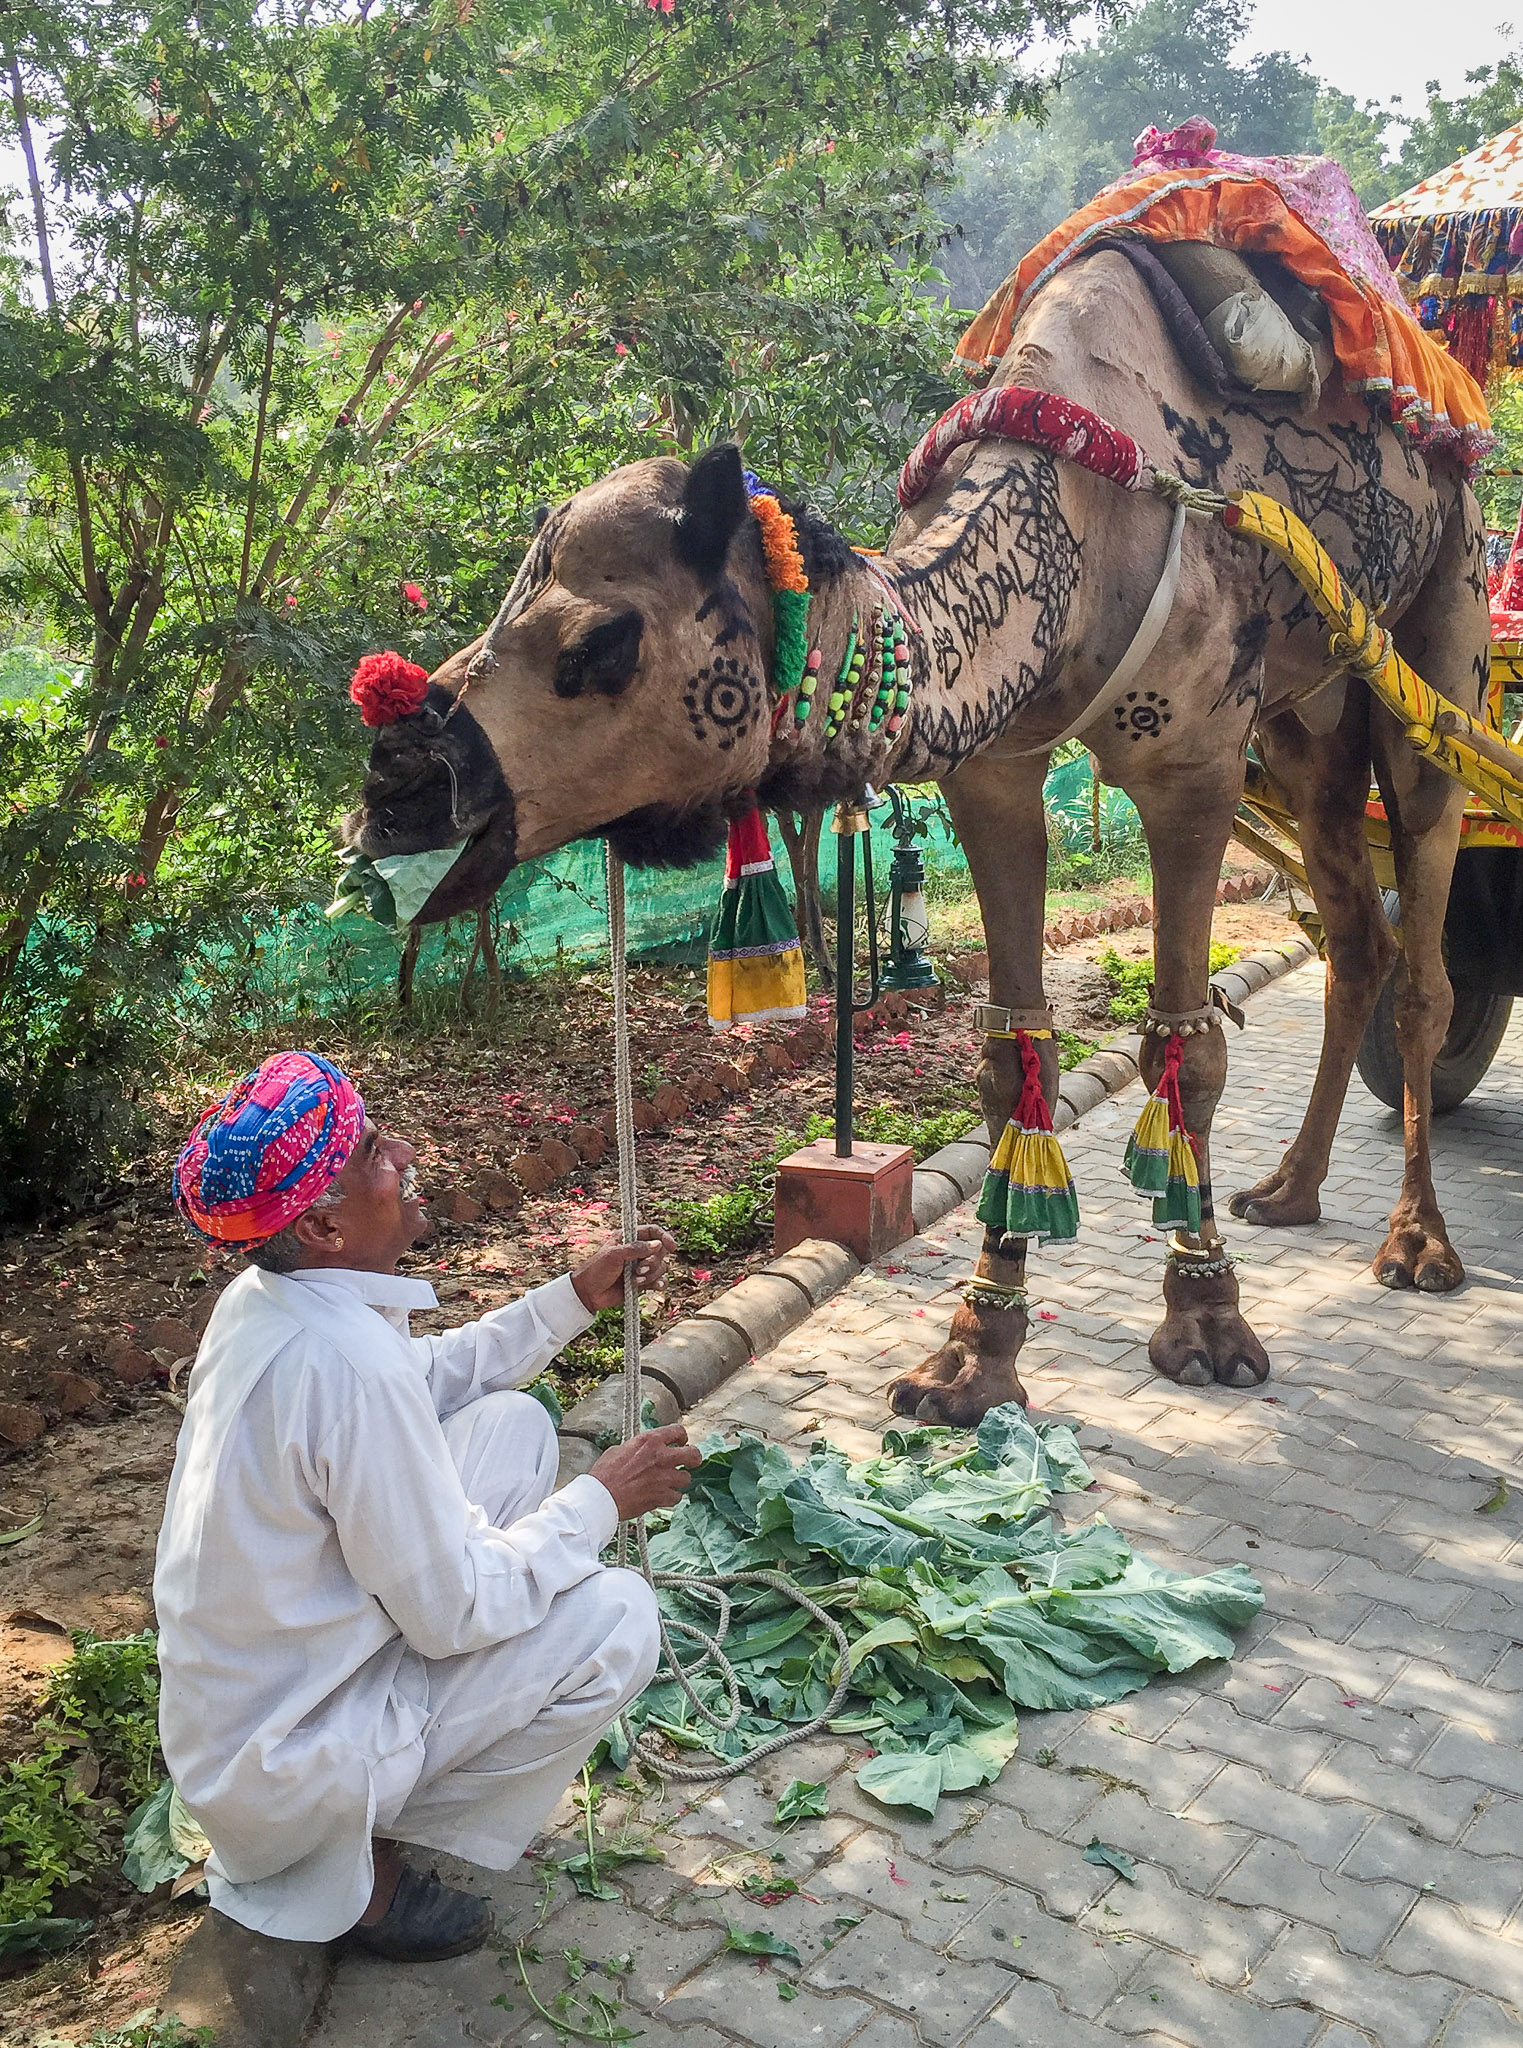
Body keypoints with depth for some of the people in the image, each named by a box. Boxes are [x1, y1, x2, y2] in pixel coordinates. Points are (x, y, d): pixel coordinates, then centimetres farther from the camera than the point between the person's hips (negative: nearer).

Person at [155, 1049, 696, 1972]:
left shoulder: (265, 1299, -4)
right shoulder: (350, 1363, -32)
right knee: (617, 1619, -12)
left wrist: (576, 1298, 9)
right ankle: (340, 1873, 0)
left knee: (514, 1421, 6)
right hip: (279, 1773, -8)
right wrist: (604, 1500, -12)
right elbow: (454, 1612, -24)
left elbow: (435, 1379, 14)